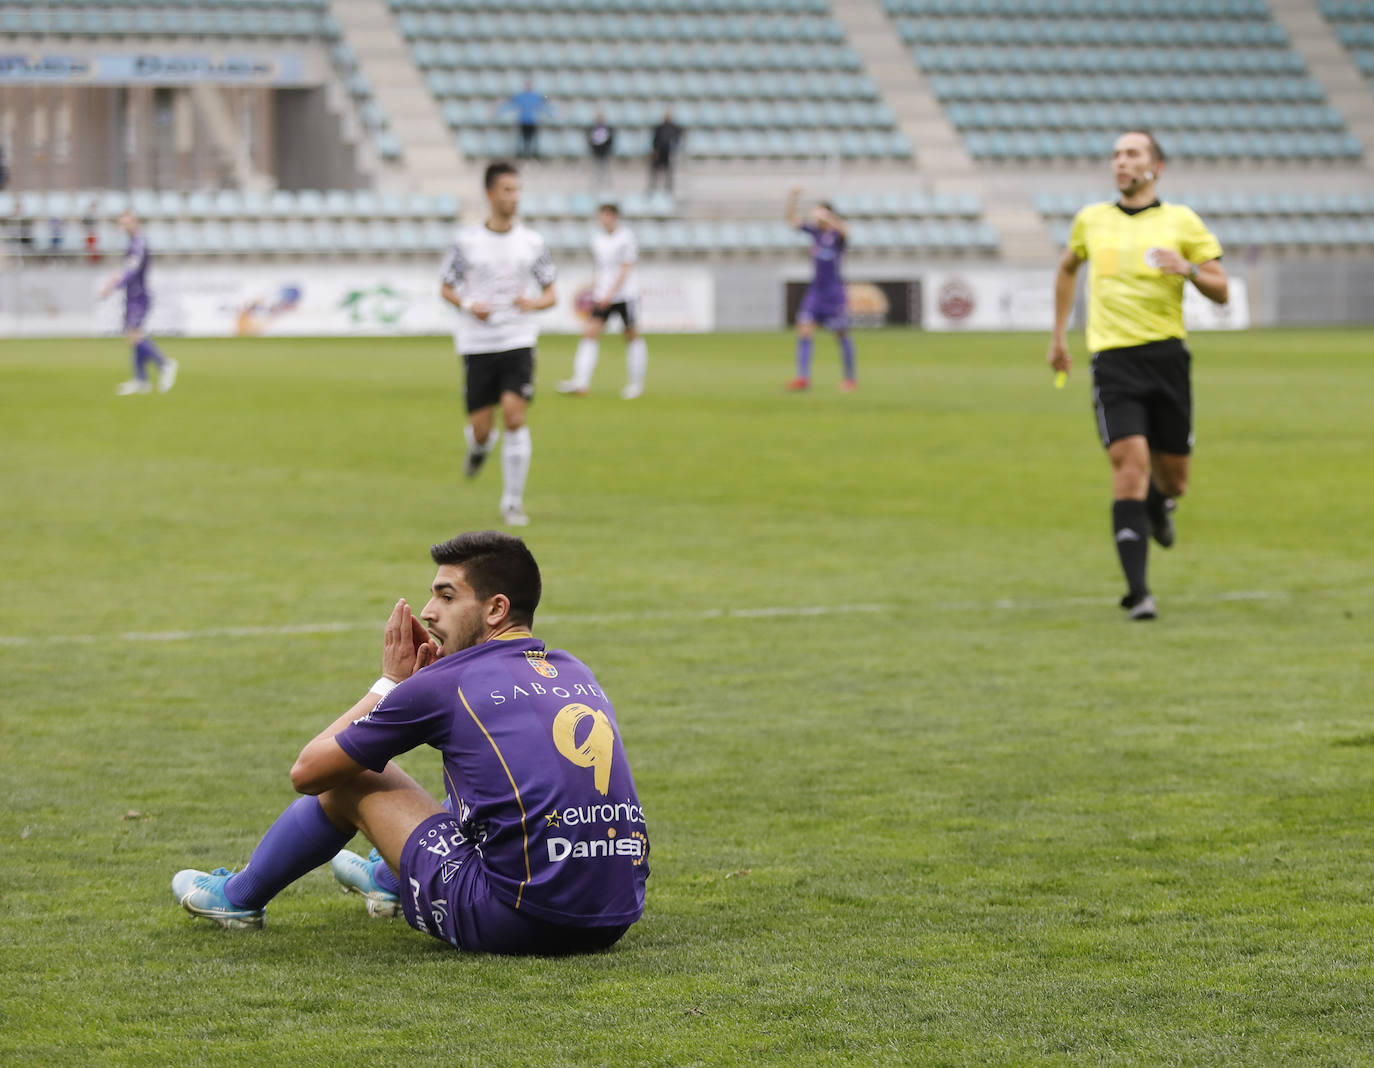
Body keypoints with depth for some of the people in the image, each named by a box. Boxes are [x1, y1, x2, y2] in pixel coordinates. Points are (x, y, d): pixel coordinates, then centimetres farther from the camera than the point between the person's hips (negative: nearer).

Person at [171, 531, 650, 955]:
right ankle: (389, 881, 63)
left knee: (352, 774, 16)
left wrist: (391, 682, 17)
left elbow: (307, 772, 6)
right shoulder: (575, 671, 12)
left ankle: (240, 897, 40)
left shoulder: (444, 684, -6)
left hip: (517, 920, -6)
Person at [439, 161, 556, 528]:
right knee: (480, 427, 0)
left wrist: (533, 302, -12)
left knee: (515, 416, -14)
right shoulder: (467, 240, 0)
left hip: (518, 342, 0)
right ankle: (479, 446, 40)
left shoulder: (531, 242, 4)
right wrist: (468, 305, -12)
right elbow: (445, 287, 9)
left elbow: (550, 294, 11)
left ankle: (513, 501, -4)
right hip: (477, 345, 0)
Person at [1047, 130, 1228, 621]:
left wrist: (1188, 269, -16)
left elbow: (1220, 290, 4)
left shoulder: (1181, 221, 5)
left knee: (1173, 478, 6)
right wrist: (1058, 334, 28)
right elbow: (1068, 268, 31)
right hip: (1113, 359, 0)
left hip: (1167, 356, 0)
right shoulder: (1090, 220, 11)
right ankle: (1137, 592, -17)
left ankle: (1158, 505, 47)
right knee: (1130, 462, -17)